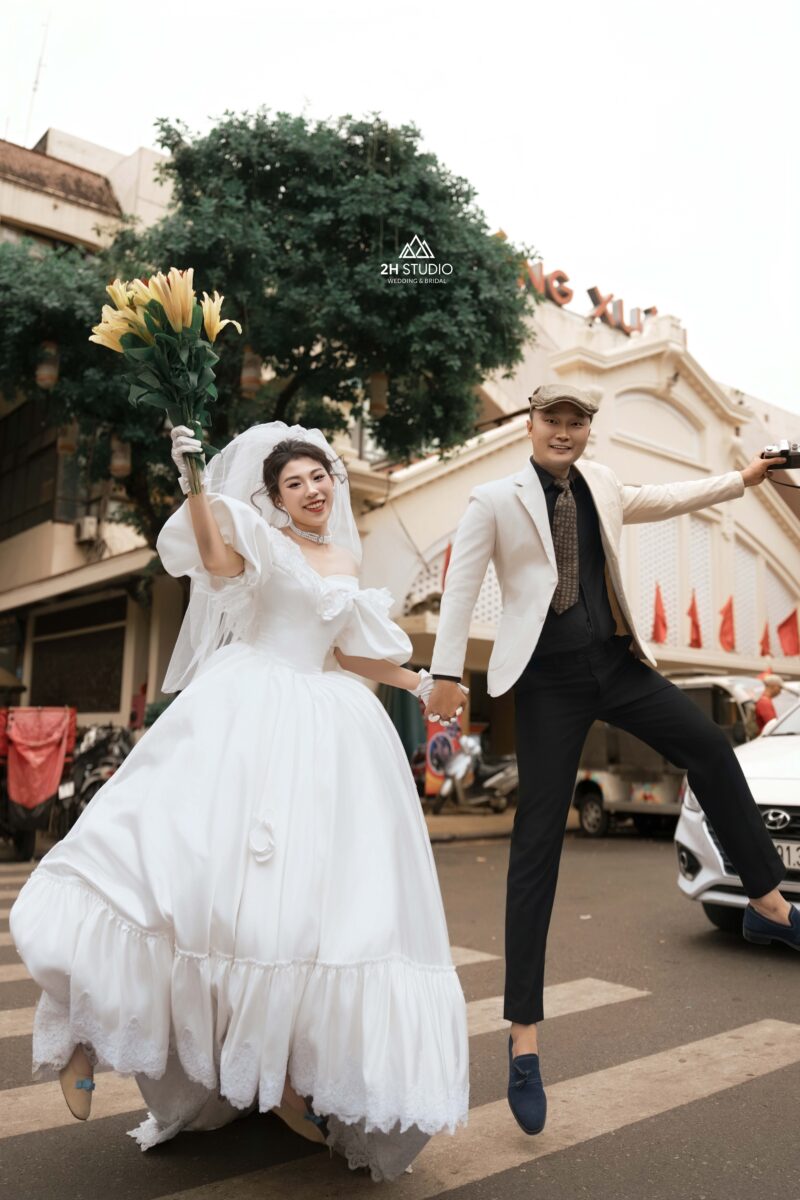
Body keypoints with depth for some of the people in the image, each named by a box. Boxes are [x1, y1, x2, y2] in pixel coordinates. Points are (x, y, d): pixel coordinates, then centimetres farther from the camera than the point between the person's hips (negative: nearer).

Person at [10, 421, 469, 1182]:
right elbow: (217, 558, -17)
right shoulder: (259, 536, 5)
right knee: (194, 859, -15)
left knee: (315, 891, 0)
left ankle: (285, 1066, 12)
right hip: (242, 717, -4)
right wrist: (194, 482, -29)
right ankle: (94, 1029, 2)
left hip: (322, 732, 5)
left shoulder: (345, 563, 19)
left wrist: (420, 683, 22)